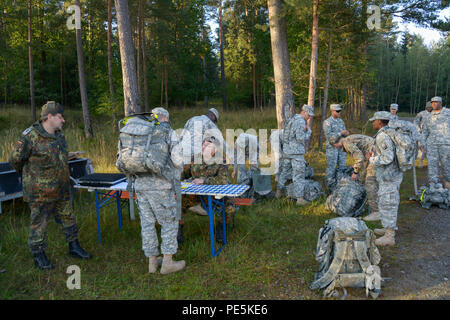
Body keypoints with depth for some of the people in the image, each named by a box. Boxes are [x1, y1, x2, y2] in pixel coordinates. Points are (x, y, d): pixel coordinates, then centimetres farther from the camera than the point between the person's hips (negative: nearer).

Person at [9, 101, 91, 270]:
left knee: (68, 218, 15)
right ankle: (38, 255, 22)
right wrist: (29, 176, 5)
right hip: (40, 193, -7)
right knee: (39, 223, 6)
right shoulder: (30, 137, -17)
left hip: (62, 190, 7)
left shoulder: (59, 135, 7)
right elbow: (15, 159, -8)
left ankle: (74, 247, 30)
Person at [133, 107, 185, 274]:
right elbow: (177, 160, -4)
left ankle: (152, 262, 20)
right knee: (170, 222, 7)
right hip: (160, 185, -5)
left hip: (140, 184, 5)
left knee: (147, 222, 12)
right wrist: (176, 177, 14)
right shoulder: (168, 132, 1)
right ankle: (168, 262, 9)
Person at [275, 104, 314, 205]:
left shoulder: (292, 119, 15)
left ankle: (278, 192, 27)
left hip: (286, 150, 9)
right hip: (296, 152, -9)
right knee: (299, 175, -5)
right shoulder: (300, 121, -15)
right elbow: (300, 138, -19)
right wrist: (309, 131, -4)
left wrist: (305, 130, 9)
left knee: (284, 171, 19)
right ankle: (300, 198, -3)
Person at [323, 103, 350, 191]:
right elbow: (329, 136, -18)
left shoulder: (341, 121, 12)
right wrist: (341, 133, -24)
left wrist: (346, 133, -11)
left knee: (342, 167, 7)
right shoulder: (327, 122, -9)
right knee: (331, 168, -2)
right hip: (332, 148, -6)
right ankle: (330, 186, 8)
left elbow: (344, 133, 12)